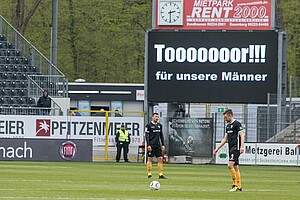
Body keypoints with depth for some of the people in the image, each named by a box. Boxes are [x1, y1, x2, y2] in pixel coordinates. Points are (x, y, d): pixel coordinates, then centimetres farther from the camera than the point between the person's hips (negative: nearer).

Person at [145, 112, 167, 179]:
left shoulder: (159, 125, 12)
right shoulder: (149, 125, -5)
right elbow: (146, 135, -7)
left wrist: (163, 145, 12)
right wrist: (148, 145, -15)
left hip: (158, 145, 5)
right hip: (151, 145, -5)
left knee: (160, 159, -1)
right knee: (150, 159, -1)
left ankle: (160, 174, 0)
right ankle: (149, 174, 4)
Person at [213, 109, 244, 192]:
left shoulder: (237, 124, -8)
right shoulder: (228, 126, 18)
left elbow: (242, 135, -15)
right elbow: (225, 139, 23)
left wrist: (241, 147, -27)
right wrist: (217, 148, 20)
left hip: (236, 148, -9)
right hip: (231, 149, 9)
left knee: (230, 165, -18)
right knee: (235, 167, 8)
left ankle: (235, 184, -14)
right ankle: (239, 186, 10)